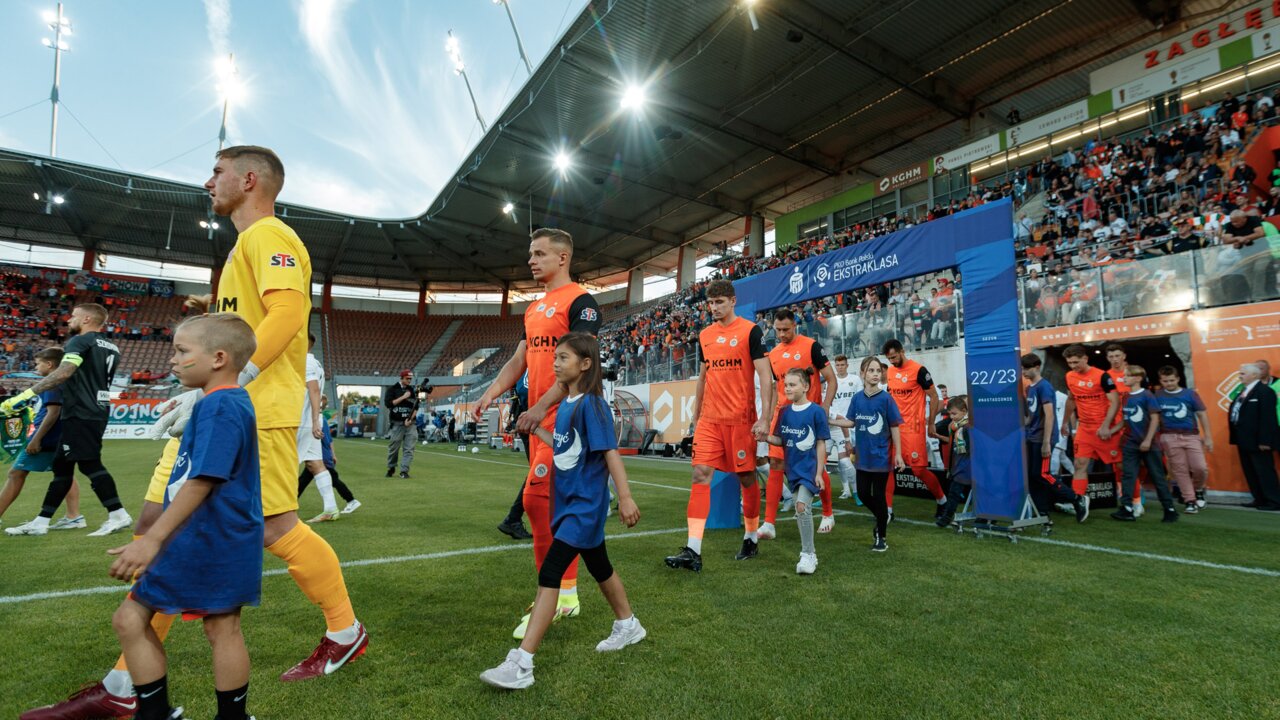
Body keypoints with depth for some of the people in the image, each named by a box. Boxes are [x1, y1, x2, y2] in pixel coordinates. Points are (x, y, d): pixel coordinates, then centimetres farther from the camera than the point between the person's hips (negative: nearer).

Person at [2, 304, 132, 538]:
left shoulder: (81, 341, -9)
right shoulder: (111, 347, 16)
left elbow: (63, 373, -23)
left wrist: (26, 395, -25)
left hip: (80, 414, -9)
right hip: (98, 412, 9)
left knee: (89, 464, -8)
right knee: (61, 466, 14)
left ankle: (118, 516, -9)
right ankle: (40, 522, 20)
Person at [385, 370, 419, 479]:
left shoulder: (412, 390, 11)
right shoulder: (392, 389, 3)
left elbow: (415, 407, 7)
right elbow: (388, 403, -9)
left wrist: (410, 419, -7)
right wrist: (403, 397, -13)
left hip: (410, 423, 2)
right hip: (397, 423, -2)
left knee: (409, 448, -6)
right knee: (393, 447, 5)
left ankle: (404, 471, -4)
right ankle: (391, 468, 24)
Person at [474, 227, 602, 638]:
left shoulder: (580, 301, -9)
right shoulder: (534, 309, 19)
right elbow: (518, 361, 19)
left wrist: (540, 406, -25)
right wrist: (490, 394, 5)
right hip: (540, 419, 9)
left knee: (536, 498, -12)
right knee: (556, 503, 12)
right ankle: (567, 594, 24)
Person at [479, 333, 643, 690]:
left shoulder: (591, 404, -18)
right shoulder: (564, 404, 7)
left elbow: (610, 451, -23)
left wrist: (625, 498, -28)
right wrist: (537, 429, 14)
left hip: (585, 503, -9)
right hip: (570, 501, 9)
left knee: (549, 573, -11)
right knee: (599, 567, 22)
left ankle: (521, 664, -5)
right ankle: (628, 626, 43)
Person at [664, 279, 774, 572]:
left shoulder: (750, 331, -4)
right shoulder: (704, 335, 12)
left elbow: (765, 377, -7)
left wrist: (764, 418, -15)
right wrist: (695, 415, 18)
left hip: (740, 419, -4)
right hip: (709, 419, 4)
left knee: (746, 477, 7)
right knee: (700, 474, -6)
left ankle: (751, 538, 28)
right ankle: (693, 550, -7)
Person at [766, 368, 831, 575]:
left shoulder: (816, 411, -10)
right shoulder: (784, 411, 3)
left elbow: (821, 444, -7)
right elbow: (781, 440, 8)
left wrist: (819, 473, -10)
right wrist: (767, 438, -13)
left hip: (809, 467, -5)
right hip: (792, 467, 5)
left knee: (802, 506, -18)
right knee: (800, 510, 14)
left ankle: (808, 554, -4)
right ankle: (809, 550, 30)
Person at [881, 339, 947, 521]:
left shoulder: (918, 370, -11)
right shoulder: (890, 371, 9)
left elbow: (933, 397, -6)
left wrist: (930, 424, -3)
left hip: (913, 427, -6)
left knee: (919, 469, -2)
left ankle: (942, 501, 23)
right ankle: (887, 509, 6)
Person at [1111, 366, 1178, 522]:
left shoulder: (1147, 396, -9)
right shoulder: (1125, 397, 7)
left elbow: (1155, 419, -11)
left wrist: (1148, 440, -15)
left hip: (1149, 443, -5)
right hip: (1130, 443, 5)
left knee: (1157, 477, 4)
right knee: (1128, 475, -3)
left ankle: (1170, 509, 17)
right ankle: (1127, 509, -6)